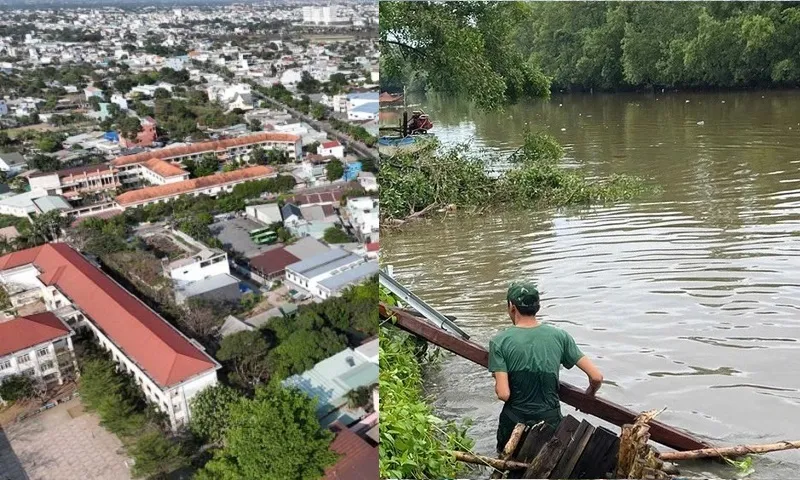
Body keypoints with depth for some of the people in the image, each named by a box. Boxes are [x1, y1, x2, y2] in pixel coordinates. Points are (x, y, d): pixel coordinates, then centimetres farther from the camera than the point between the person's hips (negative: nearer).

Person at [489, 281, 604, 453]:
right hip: (551, 419, 2)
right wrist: (590, 394, 17)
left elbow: (503, 394, -18)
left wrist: (497, 386, 5)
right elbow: (596, 377, -3)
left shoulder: (499, 342, -12)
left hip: (515, 421, -1)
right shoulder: (560, 336, -4)